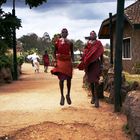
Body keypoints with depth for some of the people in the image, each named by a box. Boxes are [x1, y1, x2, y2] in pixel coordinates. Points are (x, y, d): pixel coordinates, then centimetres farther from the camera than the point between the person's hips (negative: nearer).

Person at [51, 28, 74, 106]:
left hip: (68, 61, 2)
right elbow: (55, 53, 4)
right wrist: (55, 61, -6)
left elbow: (72, 53, 11)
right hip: (60, 61, -2)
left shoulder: (70, 42, 6)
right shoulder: (57, 42, 2)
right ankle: (62, 96, 8)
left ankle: (68, 95, 21)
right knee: (61, 79, -3)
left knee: (68, 79, 4)